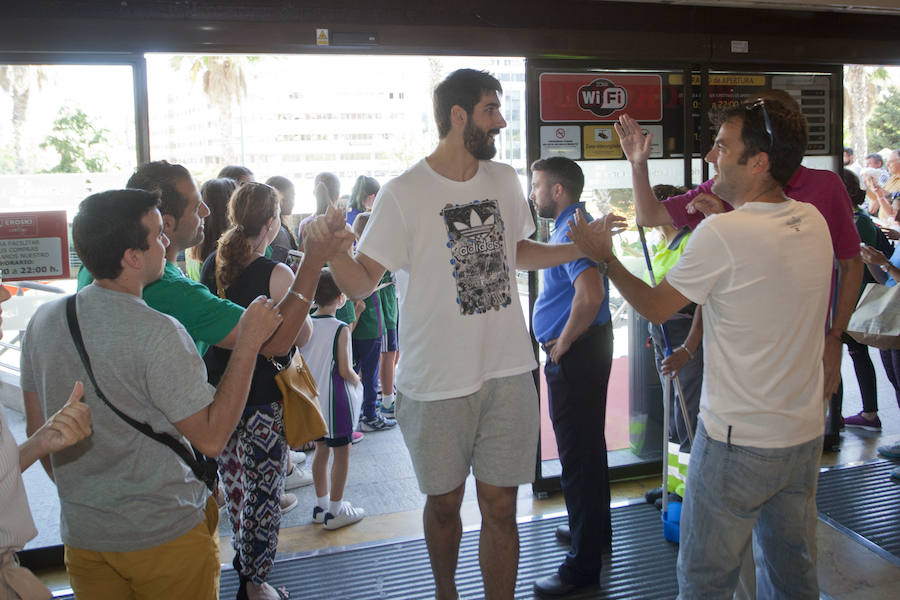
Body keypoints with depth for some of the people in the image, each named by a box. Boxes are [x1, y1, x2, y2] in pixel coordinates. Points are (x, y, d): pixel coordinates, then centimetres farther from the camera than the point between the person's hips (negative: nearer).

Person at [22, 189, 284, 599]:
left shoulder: (44, 320, -4)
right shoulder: (157, 334, -25)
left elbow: (38, 431, 6)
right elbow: (211, 438, -19)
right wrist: (249, 341, -17)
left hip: (82, 536, 6)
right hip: (166, 537, -5)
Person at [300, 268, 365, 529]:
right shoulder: (340, 329, -18)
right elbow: (345, 371, -16)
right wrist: (357, 381, 3)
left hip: (312, 398, 7)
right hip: (336, 399, -6)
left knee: (322, 449, 18)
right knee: (342, 451, 6)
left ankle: (321, 505, 27)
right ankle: (335, 511, 13)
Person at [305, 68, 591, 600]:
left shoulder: (505, 180, 7)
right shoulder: (404, 194, -9)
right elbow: (361, 284, -10)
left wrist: (582, 248, 15)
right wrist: (334, 247, -29)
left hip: (508, 374, 3)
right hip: (437, 380, -3)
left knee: (500, 506, 6)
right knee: (444, 503, 14)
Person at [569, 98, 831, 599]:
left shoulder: (721, 234, -22)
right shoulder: (813, 221, 0)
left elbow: (655, 307, -8)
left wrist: (605, 256, 7)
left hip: (737, 441, -7)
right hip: (805, 435, 7)